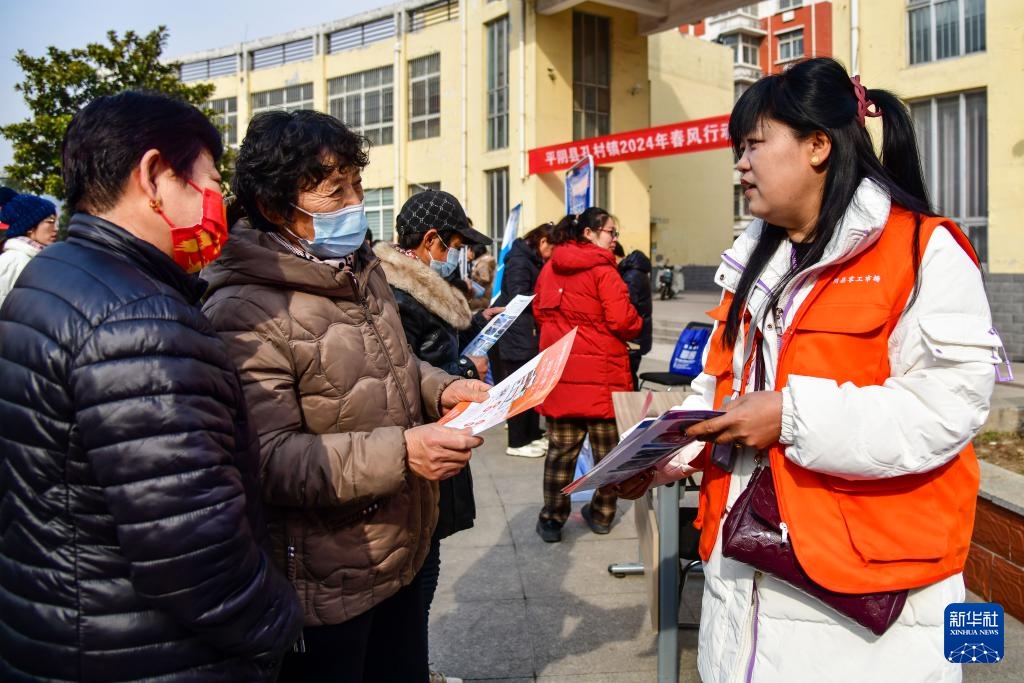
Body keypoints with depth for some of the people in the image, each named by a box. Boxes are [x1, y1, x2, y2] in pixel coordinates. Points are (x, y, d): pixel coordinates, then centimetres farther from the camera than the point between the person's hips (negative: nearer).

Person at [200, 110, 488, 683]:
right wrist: (400, 452, -35)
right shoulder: (246, 313, -22)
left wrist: (441, 389, -1)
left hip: (403, 552, 8)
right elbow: (269, 460, -26)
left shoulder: (363, 269, 6)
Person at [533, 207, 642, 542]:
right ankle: (602, 514, 25)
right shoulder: (603, 270, -13)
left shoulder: (550, 267, 6)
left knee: (561, 448, 11)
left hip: (560, 373, 5)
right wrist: (636, 326, 3)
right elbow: (622, 320, -17)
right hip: (603, 373, -4)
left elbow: (540, 310, 14)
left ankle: (551, 520, 16)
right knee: (607, 448, 12)